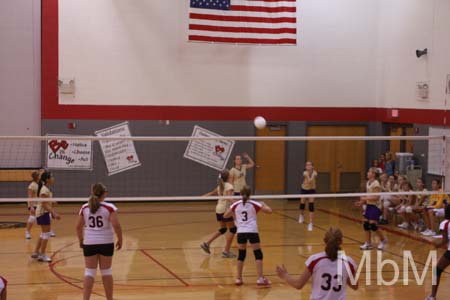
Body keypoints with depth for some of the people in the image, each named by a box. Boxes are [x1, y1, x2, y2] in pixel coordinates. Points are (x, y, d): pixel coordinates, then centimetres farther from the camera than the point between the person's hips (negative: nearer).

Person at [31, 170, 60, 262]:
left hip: (45, 213, 10)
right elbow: (44, 204, -24)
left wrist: (53, 213, 18)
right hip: (43, 213, -10)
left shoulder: (47, 189, 11)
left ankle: (36, 252, 25)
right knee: (47, 233, -5)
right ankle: (42, 255, 1)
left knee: (44, 234, 18)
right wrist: (54, 213, -28)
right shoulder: (44, 190, -19)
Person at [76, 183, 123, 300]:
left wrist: (81, 240, 20)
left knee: (89, 272, 7)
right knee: (106, 271, 11)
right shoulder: (109, 207, -8)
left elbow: (79, 227, 5)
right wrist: (120, 240, -3)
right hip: (106, 243, -2)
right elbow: (116, 225, -16)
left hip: (89, 243, 2)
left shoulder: (84, 208, 1)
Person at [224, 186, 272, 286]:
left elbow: (225, 215, 14)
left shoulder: (236, 205, 7)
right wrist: (263, 204, 19)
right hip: (252, 231, -3)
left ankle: (238, 278, 17)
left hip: (241, 232, 3)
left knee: (241, 255, 16)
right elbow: (269, 210, -1)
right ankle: (260, 278, -7)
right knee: (258, 254, 2)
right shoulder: (254, 204, 1)